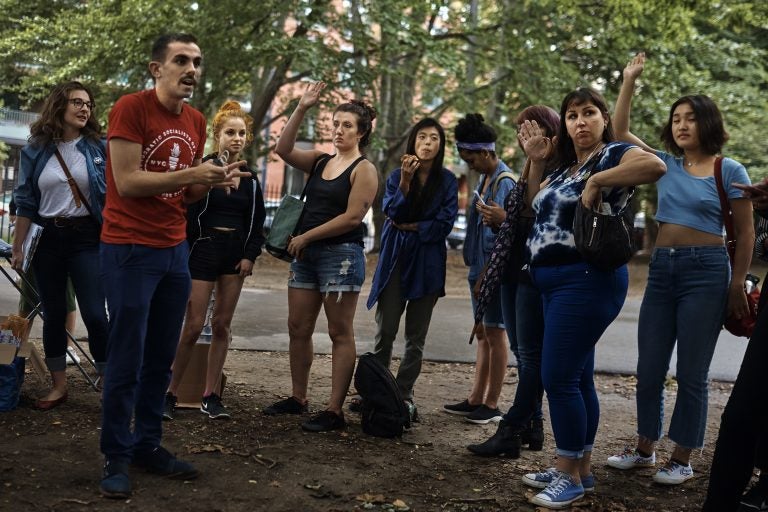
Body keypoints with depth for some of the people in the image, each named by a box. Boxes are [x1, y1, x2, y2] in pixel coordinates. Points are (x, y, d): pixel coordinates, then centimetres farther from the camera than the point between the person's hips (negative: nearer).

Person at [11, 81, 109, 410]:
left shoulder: (98, 148, 0)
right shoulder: (36, 150, 3)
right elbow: (25, 202, 7)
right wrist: (17, 247, 5)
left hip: (87, 238, -2)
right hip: (47, 240, 2)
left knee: (94, 314, -8)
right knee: (53, 314, 9)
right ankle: (59, 386, 19)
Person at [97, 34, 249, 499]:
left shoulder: (197, 122, 10)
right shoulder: (131, 108, -11)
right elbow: (127, 181, -18)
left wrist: (214, 182, -3)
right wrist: (194, 174, -21)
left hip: (175, 250, 7)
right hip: (130, 250, -6)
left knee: (162, 359, 11)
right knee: (127, 360, -1)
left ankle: (148, 445, 22)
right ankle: (116, 457, 10)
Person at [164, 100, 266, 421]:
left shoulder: (250, 178, 9)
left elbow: (256, 222, 13)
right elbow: (188, 214, -8)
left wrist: (250, 255, 4)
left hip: (236, 253, 5)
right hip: (204, 249, -5)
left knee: (222, 325, 6)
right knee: (193, 326, -7)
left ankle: (210, 396, 13)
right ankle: (170, 393, 5)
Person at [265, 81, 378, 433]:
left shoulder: (363, 170, -6)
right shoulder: (320, 162, 13)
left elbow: (352, 217, -15)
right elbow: (283, 149, 3)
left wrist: (306, 236, -11)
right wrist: (302, 108, -3)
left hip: (341, 255, -7)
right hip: (306, 254, 7)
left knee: (340, 333, -4)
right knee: (298, 328, 10)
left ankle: (335, 411, -3)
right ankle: (298, 398, 23)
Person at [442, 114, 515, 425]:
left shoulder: (504, 182, -15)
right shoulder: (485, 178, 14)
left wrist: (486, 272, -20)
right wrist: (474, 266, 15)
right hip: (481, 267, 9)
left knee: (493, 333, -2)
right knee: (483, 334, 13)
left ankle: (492, 405, 7)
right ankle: (476, 400, 21)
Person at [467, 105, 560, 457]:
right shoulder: (531, 168, 16)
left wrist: (506, 219, -15)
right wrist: (499, 220, 1)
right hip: (518, 270, 10)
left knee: (531, 353, -6)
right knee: (526, 352, 12)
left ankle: (511, 432, -5)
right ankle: (531, 425, 19)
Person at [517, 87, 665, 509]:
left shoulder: (613, 155, -10)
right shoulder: (565, 166, 16)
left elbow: (655, 165, -31)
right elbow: (535, 210, 21)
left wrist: (596, 181, -25)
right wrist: (535, 161, 10)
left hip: (586, 280, -9)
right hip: (556, 283, 9)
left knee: (558, 378, -8)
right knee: (577, 378, 13)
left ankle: (570, 476, 3)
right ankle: (579, 469, 22)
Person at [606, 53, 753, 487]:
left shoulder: (730, 171, -2)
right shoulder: (667, 165, 9)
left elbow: (745, 232, -1)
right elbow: (621, 133, 8)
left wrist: (738, 284, -7)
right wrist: (630, 81, 2)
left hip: (706, 271, -5)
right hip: (662, 269, 5)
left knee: (692, 373, 1)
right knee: (649, 369, 9)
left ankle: (683, 459, 11)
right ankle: (645, 449, 23)